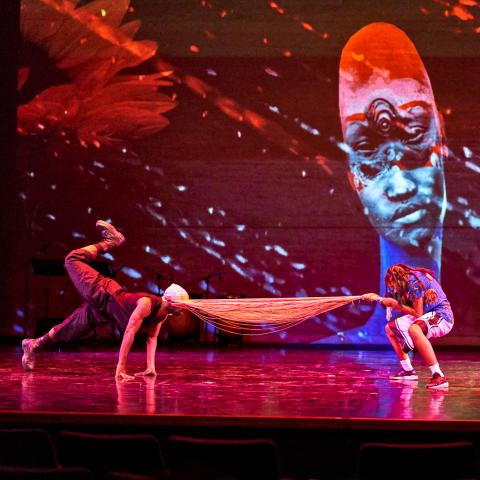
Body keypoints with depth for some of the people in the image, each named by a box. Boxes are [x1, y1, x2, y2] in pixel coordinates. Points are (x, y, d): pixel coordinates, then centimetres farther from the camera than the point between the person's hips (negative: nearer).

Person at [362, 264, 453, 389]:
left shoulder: (414, 282, -24)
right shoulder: (406, 281, 3)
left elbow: (418, 313, -22)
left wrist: (397, 304, -14)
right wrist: (377, 298, 3)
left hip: (442, 317, -10)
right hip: (427, 316, 10)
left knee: (413, 329, -40)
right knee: (390, 328, 16)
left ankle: (439, 376, -37)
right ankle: (408, 371, 22)